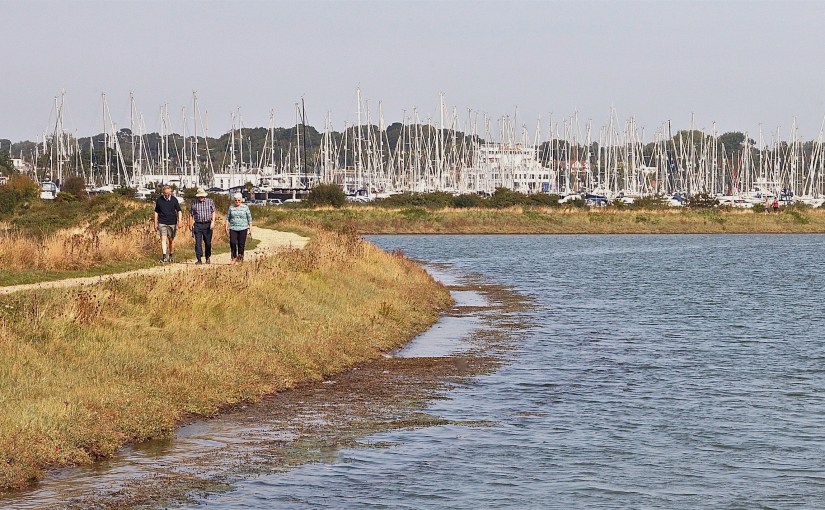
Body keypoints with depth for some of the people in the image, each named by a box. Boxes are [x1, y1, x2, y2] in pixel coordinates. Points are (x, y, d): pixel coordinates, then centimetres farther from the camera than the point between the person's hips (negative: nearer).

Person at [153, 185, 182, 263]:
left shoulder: (174, 200, -1)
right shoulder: (159, 200, 1)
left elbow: (179, 211, 2)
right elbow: (156, 212, 10)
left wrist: (179, 221, -12)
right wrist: (155, 223, 8)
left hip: (172, 223, 0)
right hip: (162, 223, 0)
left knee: (171, 240, 9)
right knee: (163, 239, -12)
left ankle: (171, 255, 26)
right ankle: (164, 257, -17)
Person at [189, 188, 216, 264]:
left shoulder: (210, 201, 4)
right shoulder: (194, 203, 5)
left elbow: (213, 212, 3)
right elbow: (191, 214, 9)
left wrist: (213, 221, -10)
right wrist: (190, 225, 7)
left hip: (207, 225, 0)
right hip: (197, 225, 0)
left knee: (208, 243, 6)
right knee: (198, 243, -7)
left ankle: (207, 257, 24)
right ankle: (199, 259, -7)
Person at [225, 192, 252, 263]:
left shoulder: (245, 207, 4)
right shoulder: (231, 207, 8)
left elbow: (249, 219, 7)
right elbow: (228, 218, 12)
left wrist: (250, 229, 3)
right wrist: (227, 227, 6)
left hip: (243, 229, -1)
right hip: (233, 228, 1)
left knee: (241, 244, -2)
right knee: (232, 242, -15)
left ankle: (240, 259, 8)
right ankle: (234, 258, -2)